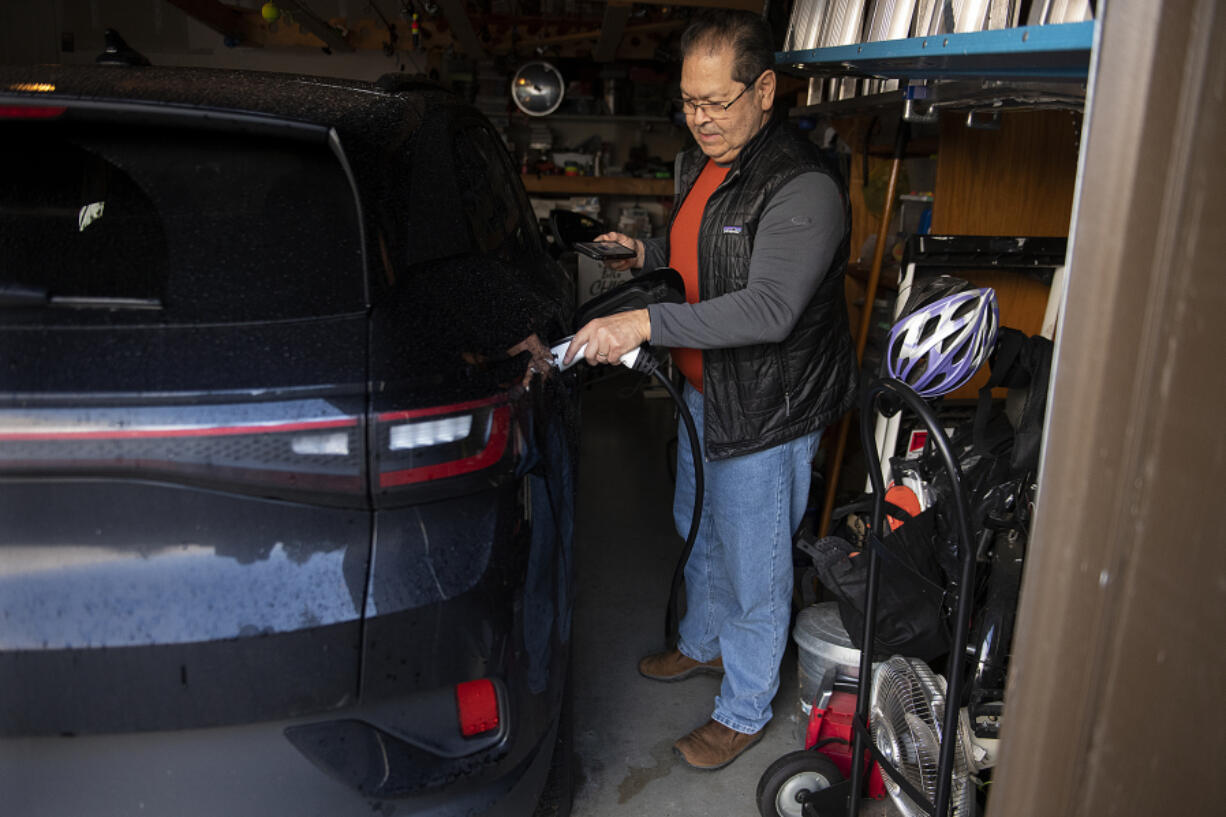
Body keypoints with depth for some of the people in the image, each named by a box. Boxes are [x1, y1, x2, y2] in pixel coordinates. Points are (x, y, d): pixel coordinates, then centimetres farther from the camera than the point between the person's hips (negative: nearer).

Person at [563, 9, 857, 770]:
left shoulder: (803, 187, -25)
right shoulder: (701, 163, 6)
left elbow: (769, 308, -35)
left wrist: (647, 323, -40)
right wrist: (648, 252, 3)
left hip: (766, 414, -9)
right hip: (704, 392, 9)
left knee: (753, 566, 7)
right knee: (699, 531, 26)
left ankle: (744, 710, 28)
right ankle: (703, 644, 52)